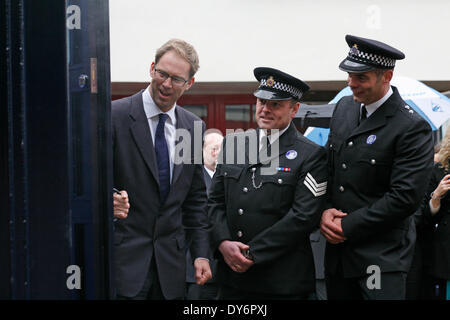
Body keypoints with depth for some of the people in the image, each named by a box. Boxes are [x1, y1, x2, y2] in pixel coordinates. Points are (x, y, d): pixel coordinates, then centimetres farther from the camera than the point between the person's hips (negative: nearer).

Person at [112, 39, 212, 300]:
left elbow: (196, 197, 14)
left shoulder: (193, 126, 10)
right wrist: (108, 199, -29)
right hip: (123, 258, -4)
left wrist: (201, 253, 8)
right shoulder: (115, 115, -7)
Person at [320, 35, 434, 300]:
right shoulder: (344, 108, 8)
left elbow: (405, 198, -19)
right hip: (338, 249, 7)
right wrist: (324, 211, -2)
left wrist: (348, 226, -14)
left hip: (382, 256, -6)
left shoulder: (412, 128, -15)